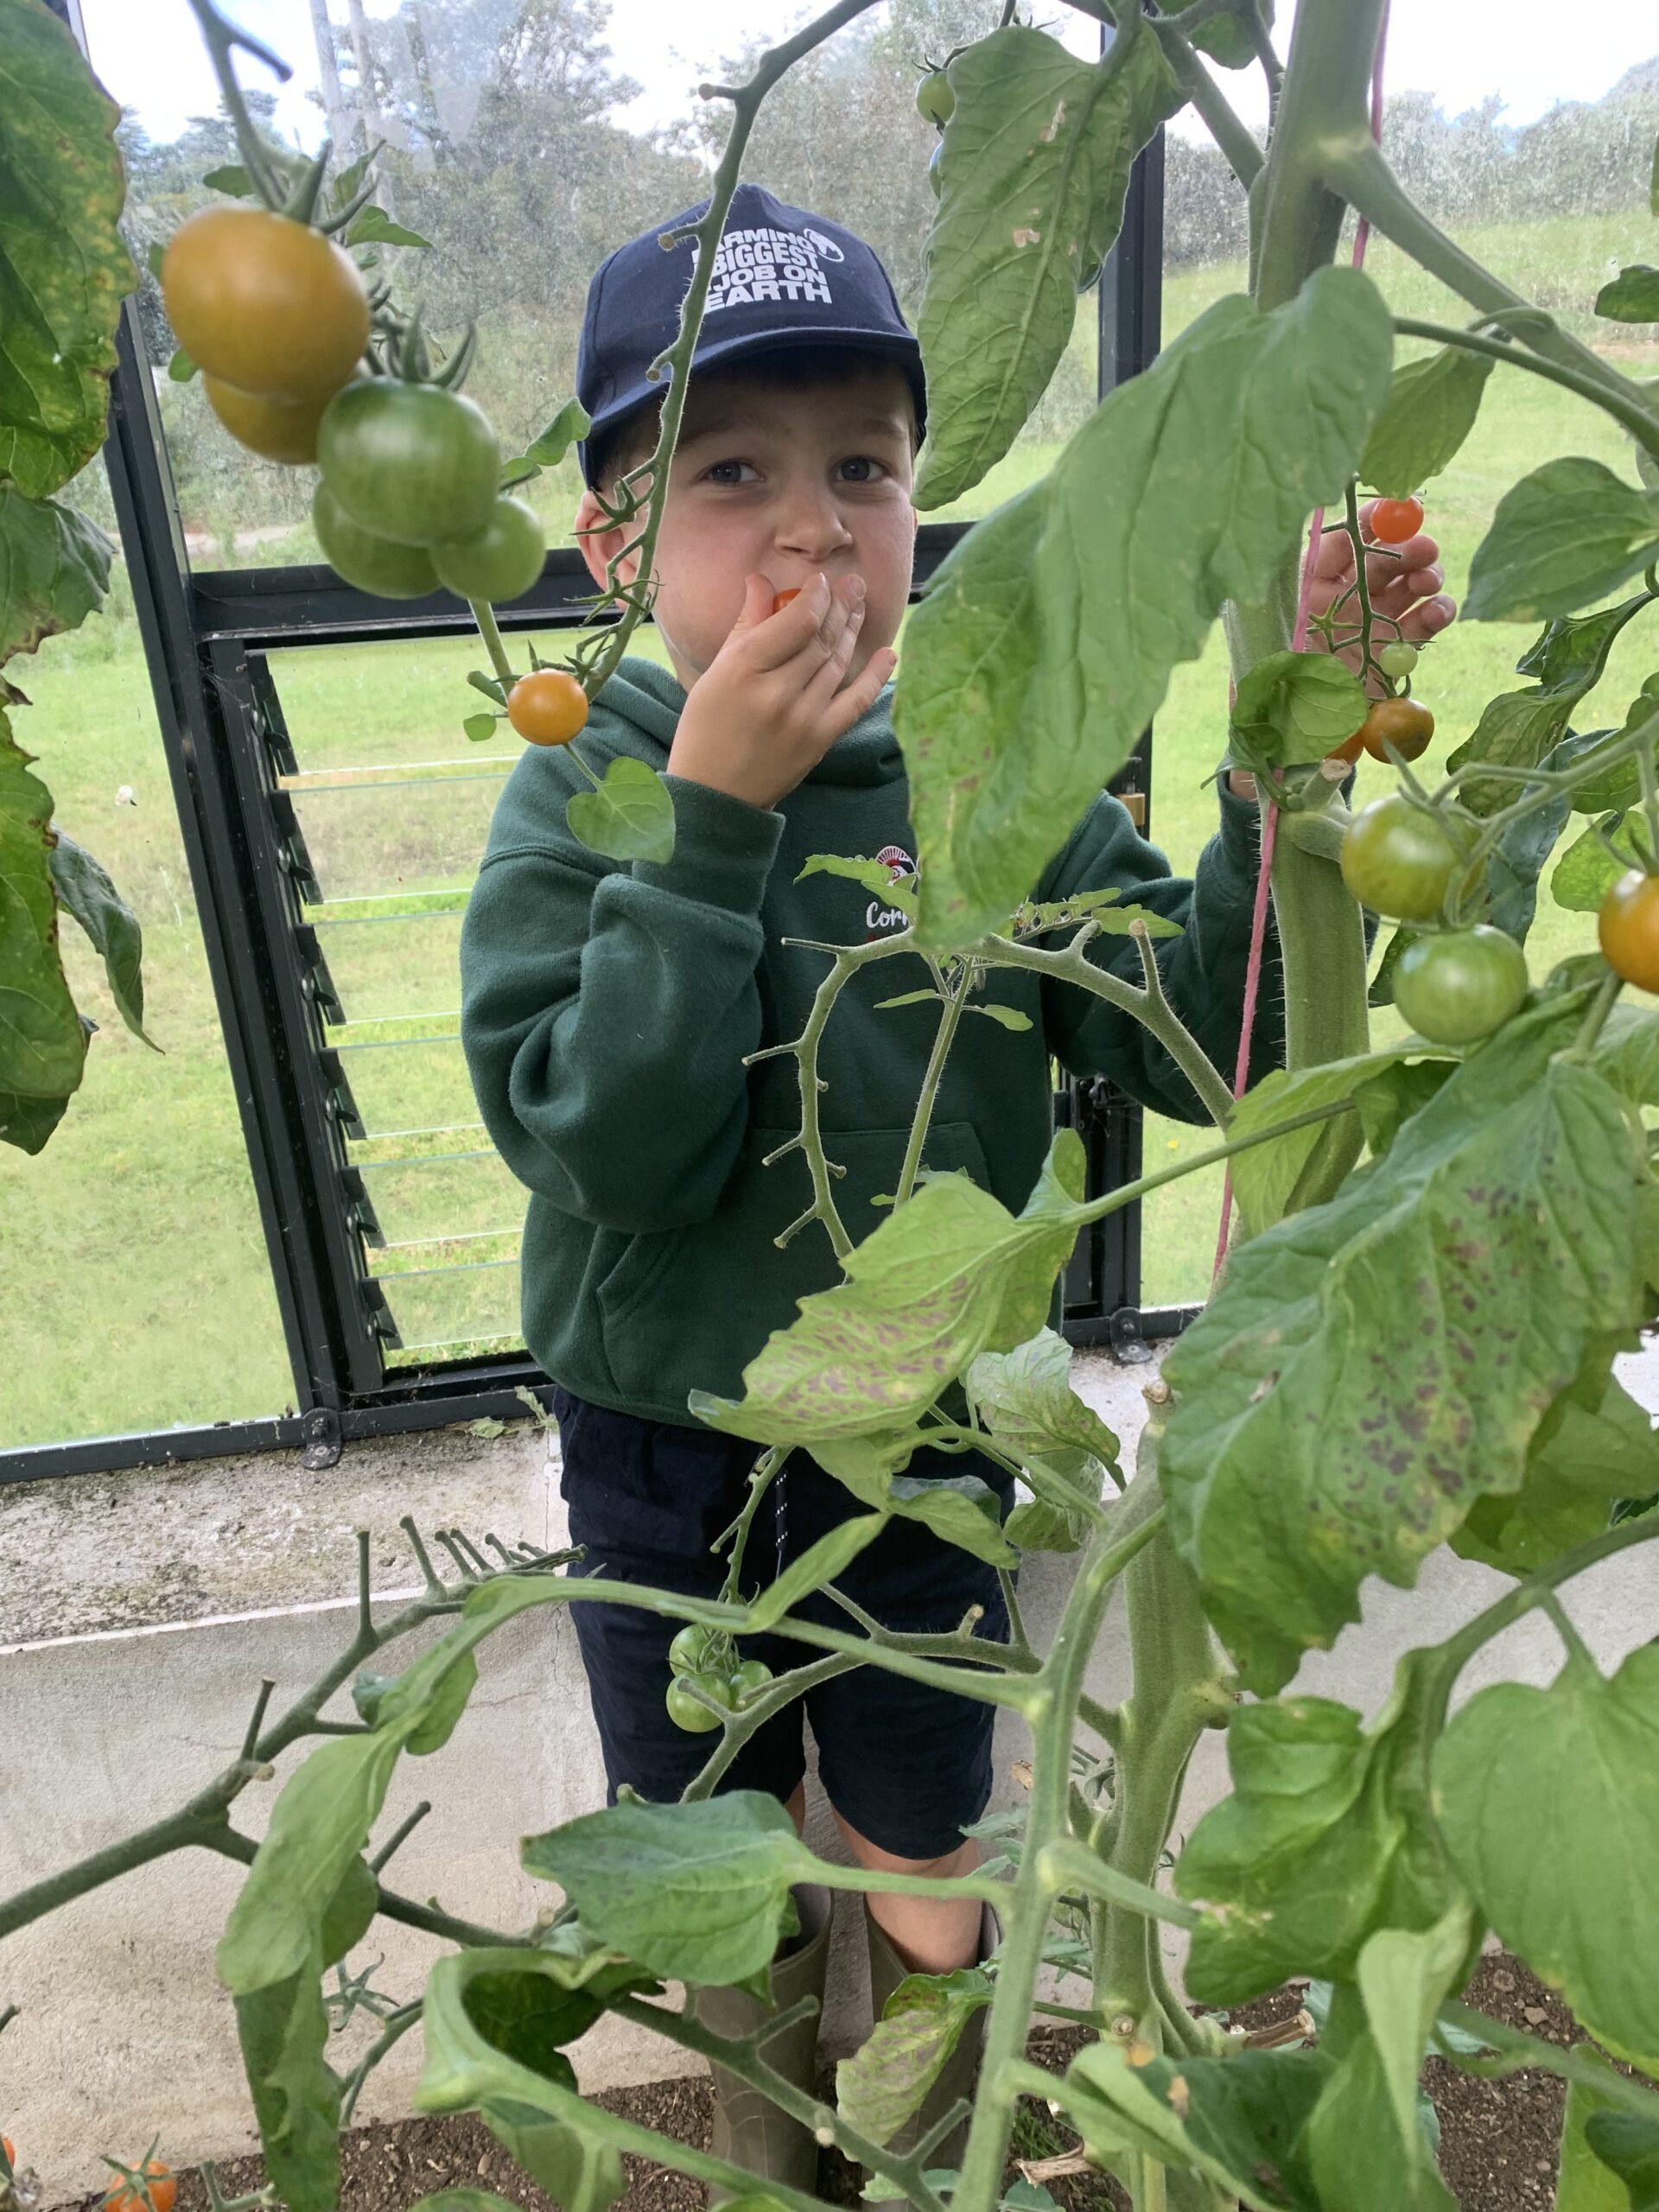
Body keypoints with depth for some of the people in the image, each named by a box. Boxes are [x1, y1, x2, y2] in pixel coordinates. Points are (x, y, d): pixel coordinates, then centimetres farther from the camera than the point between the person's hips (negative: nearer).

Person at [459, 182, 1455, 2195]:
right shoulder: (580, 799, -14)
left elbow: (1206, 1038, -16)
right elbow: (604, 1143, -26)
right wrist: (712, 817, -30)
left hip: (916, 1442, 0)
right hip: (663, 1453, 0)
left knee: (918, 1881, 23)